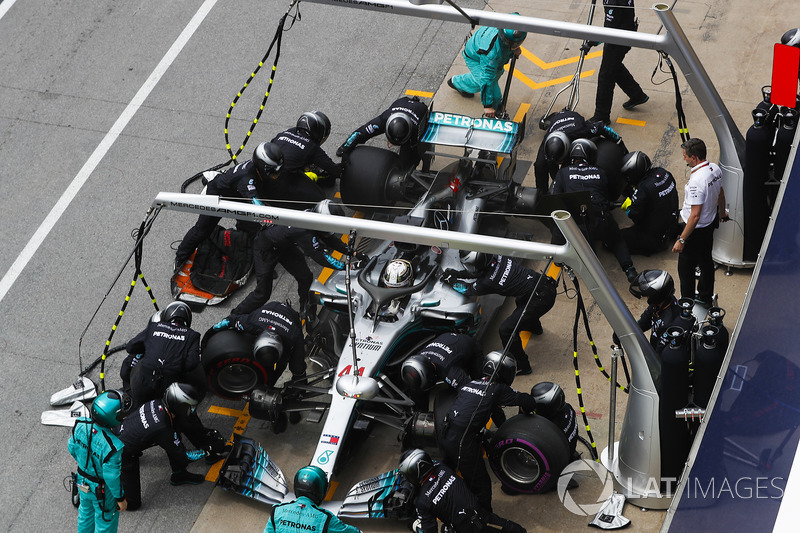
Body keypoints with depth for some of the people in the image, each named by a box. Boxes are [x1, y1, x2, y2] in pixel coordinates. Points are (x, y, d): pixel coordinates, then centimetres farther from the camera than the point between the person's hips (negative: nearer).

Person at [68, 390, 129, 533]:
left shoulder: (81, 425, -23)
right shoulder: (112, 447, -41)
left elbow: (72, 448, -3)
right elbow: (112, 477, -27)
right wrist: (120, 498, -9)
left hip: (82, 480, 6)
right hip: (103, 489, -6)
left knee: (86, 512, 33)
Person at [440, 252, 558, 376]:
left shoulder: (487, 282, -23)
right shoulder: (496, 257, -5)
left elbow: (468, 289, -1)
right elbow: (479, 272, 18)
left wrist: (451, 280, 13)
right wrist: (457, 274, 13)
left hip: (541, 299, -9)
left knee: (506, 330, -3)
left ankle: (522, 366, 12)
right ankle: (535, 327, 71)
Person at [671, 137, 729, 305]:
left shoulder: (696, 181, -33)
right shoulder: (715, 169, -6)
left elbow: (695, 215, -31)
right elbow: (721, 195, 12)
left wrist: (681, 240, -24)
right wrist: (722, 213, 33)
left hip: (696, 229, -9)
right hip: (710, 224, 9)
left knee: (685, 268, 7)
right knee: (706, 261, 24)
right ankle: (706, 299, 40)